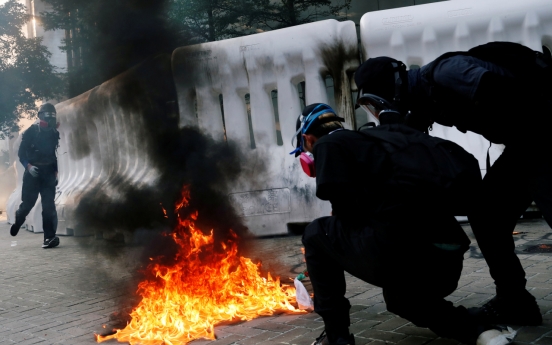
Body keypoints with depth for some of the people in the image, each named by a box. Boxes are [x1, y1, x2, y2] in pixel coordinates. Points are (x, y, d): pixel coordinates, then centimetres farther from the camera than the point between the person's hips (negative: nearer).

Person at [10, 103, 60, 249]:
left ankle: (50, 237, -10)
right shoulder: (31, 132, -3)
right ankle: (17, 222, 34)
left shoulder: (54, 133, 10)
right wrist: (28, 166, -19)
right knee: (27, 203, 2)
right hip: (32, 172, -3)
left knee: (49, 205, -7)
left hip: (48, 173, 3)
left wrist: (56, 172, 8)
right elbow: (21, 152, -4)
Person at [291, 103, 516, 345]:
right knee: (400, 296, 38)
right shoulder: (371, 141, 30)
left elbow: (348, 206, -6)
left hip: (398, 250, -8)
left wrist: (340, 220, 15)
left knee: (317, 234, 17)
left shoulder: (327, 145, 7)